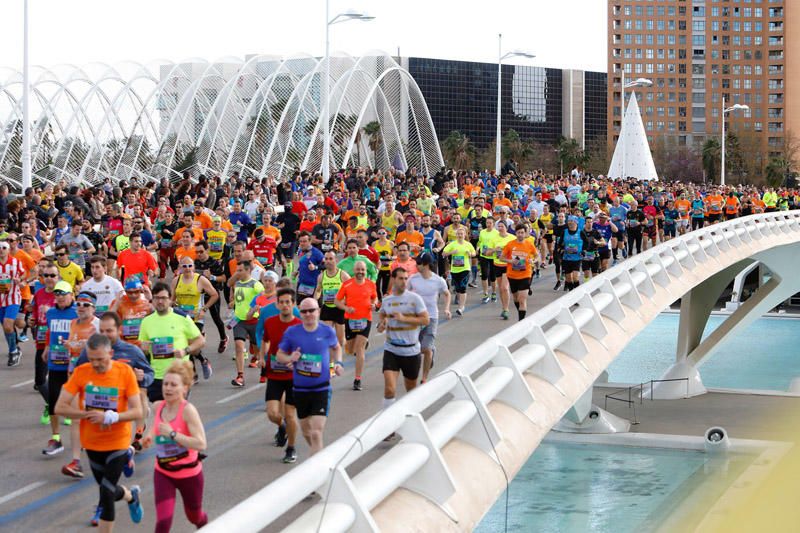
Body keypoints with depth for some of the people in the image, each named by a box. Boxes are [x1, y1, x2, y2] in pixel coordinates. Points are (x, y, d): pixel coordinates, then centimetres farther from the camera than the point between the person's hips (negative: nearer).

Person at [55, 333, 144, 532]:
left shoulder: (125, 372, -14)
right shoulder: (81, 372, -10)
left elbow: (137, 411, -13)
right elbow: (60, 408, -11)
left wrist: (110, 417, -28)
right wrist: (88, 415, -22)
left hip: (118, 443, -3)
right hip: (92, 443, 3)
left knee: (106, 495, -8)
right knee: (108, 490, 18)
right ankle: (131, 495, 51)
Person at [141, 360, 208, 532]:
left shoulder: (188, 410, -23)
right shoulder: (158, 407, -6)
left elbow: (201, 444, -32)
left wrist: (172, 434, -34)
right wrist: (150, 435, 0)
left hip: (189, 473, -3)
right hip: (163, 473, 3)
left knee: (195, 517, 21)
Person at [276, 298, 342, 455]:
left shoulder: (327, 331, -2)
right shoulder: (292, 332, -4)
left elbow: (336, 347, 19)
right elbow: (279, 355, 5)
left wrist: (338, 363, 1)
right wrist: (290, 358, -16)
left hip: (321, 389, -2)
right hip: (300, 389, 2)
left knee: (316, 433, -14)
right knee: (306, 431, 19)